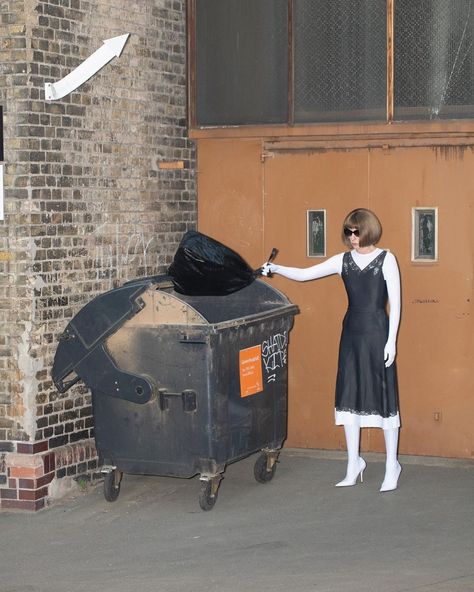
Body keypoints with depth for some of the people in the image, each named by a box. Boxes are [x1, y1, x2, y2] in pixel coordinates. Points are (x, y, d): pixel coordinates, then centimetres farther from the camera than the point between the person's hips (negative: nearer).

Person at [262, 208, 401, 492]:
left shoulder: (386, 260, -5)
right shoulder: (343, 261, 7)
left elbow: (395, 303, -6)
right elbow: (304, 274, 8)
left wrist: (391, 341, -11)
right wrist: (275, 269, -6)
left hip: (377, 333, -5)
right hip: (352, 333, 5)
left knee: (384, 396, -2)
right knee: (349, 397, 7)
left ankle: (392, 466, 8)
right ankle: (354, 464, 18)